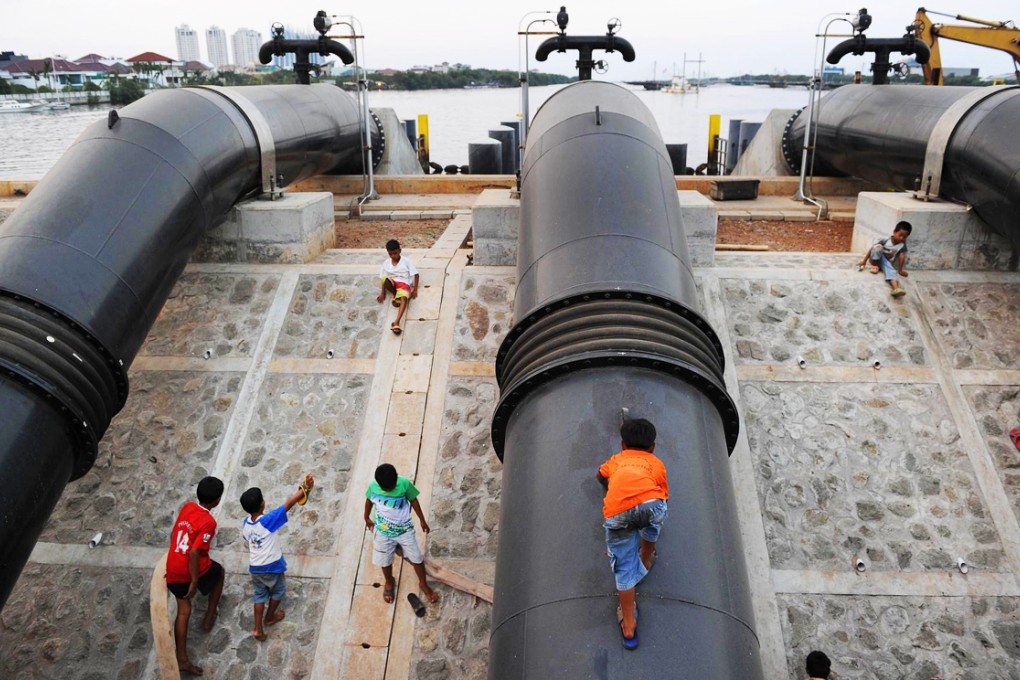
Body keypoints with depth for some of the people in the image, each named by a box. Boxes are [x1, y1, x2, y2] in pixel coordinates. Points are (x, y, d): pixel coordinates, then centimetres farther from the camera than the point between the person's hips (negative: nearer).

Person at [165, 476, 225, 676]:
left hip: (172, 569, 6)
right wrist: (194, 581, -17)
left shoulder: (187, 507, 1)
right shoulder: (208, 522, -21)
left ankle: (182, 658, 19)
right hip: (192, 568, -6)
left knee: (183, 611, 18)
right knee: (219, 572, 27)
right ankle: (209, 617, 35)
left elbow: (173, 534, 13)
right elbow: (194, 553, -25)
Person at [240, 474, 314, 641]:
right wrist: (305, 487, -28)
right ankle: (269, 617, 42)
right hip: (272, 566, -5)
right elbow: (289, 503, -31)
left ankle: (258, 629, 21)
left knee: (260, 594, 22)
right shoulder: (267, 520, -28)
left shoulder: (245, 522, -8)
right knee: (278, 591, 24)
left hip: (254, 567, 5)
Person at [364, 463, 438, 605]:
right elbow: (369, 501, 1)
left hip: (404, 530, 0)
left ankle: (423, 584, 36)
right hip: (383, 532, 1)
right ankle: (389, 582, 49)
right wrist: (367, 518, 16)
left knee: (417, 558, 11)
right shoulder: (373, 486, -21)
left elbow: (413, 500, -7)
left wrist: (422, 520, 2)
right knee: (385, 561, 18)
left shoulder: (404, 483, -24)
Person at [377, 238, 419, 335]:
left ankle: (396, 323, -55)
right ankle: (395, 295, -6)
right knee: (385, 279, -34)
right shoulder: (386, 263, 10)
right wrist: (382, 293, 5)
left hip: (404, 284, -3)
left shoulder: (406, 261, 1)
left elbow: (416, 274, 3)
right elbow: (383, 279, 14)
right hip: (392, 284, 3)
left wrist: (415, 290, -4)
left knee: (404, 298, -38)